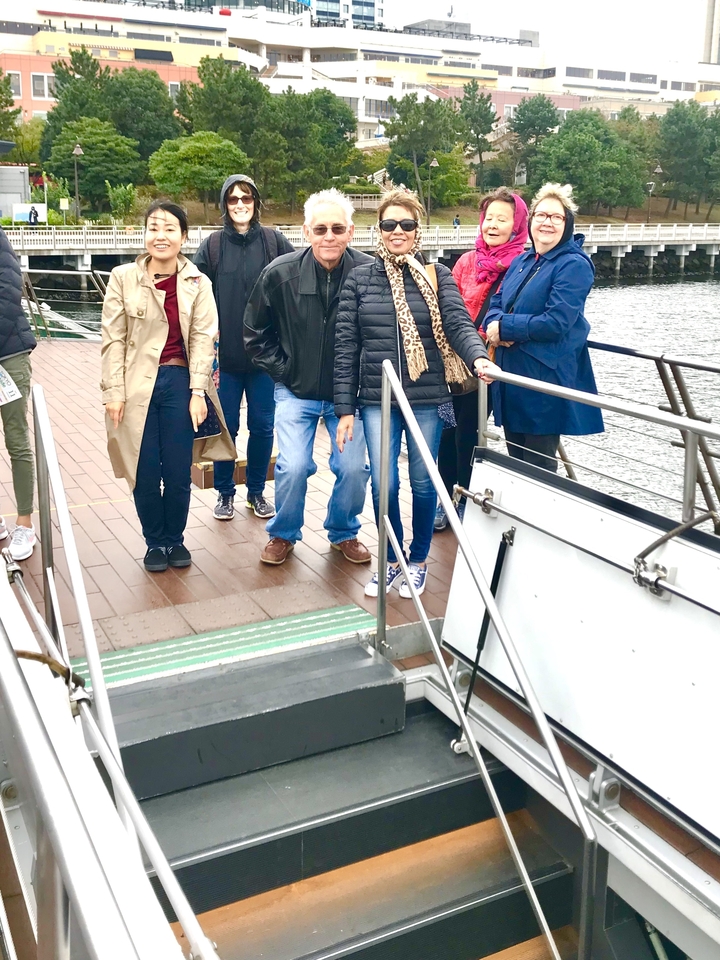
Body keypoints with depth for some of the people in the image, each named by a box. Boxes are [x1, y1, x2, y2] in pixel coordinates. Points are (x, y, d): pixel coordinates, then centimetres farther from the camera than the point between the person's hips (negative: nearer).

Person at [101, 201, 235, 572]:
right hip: (137, 386, 0)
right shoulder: (123, 278, -2)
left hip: (180, 383, 1)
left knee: (178, 473, 5)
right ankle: (155, 542, 25)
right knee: (145, 474, 5)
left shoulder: (197, 283, 1)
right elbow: (113, 339, -1)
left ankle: (175, 539, 27)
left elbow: (203, 339, -1)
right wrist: (114, 392, -6)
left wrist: (198, 391, -8)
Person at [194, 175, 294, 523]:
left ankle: (257, 491, 25)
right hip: (225, 353, 0)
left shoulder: (273, 241, 1)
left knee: (262, 425, 8)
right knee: (226, 426, 7)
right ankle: (225, 492, 23)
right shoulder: (212, 246, 2)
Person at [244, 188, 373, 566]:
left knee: (353, 468, -2)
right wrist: (282, 371, -1)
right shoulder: (279, 273, -11)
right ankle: (283, 534, 20)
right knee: (293, 467, -8)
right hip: (295, 391, 0)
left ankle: (344, 532, 26)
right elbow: (256, 333, 4)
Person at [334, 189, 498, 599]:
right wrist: (345, 409, -1)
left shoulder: (437, 275, 2)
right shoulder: (360, 278, 3)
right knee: (384, 483, 1)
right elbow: (346, 346, 2)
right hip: (377, 400, 1)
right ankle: (391, 561, 24)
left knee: (423, 482, 8)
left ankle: (418, 561, 29)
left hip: (428, 399, 0)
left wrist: (479, 358, -33)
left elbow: (458, 324, -10)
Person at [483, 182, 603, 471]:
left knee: (538, 467, 2)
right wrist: (493, 324, -11)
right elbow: (496, 303, 12)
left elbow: (556, 322, -21)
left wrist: (504, 327, -14)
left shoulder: (574, 265, -11)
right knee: (516, 461, 16)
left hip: (545, 382, -7)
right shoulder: (521, 262, 13)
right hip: (511, 377, 7)